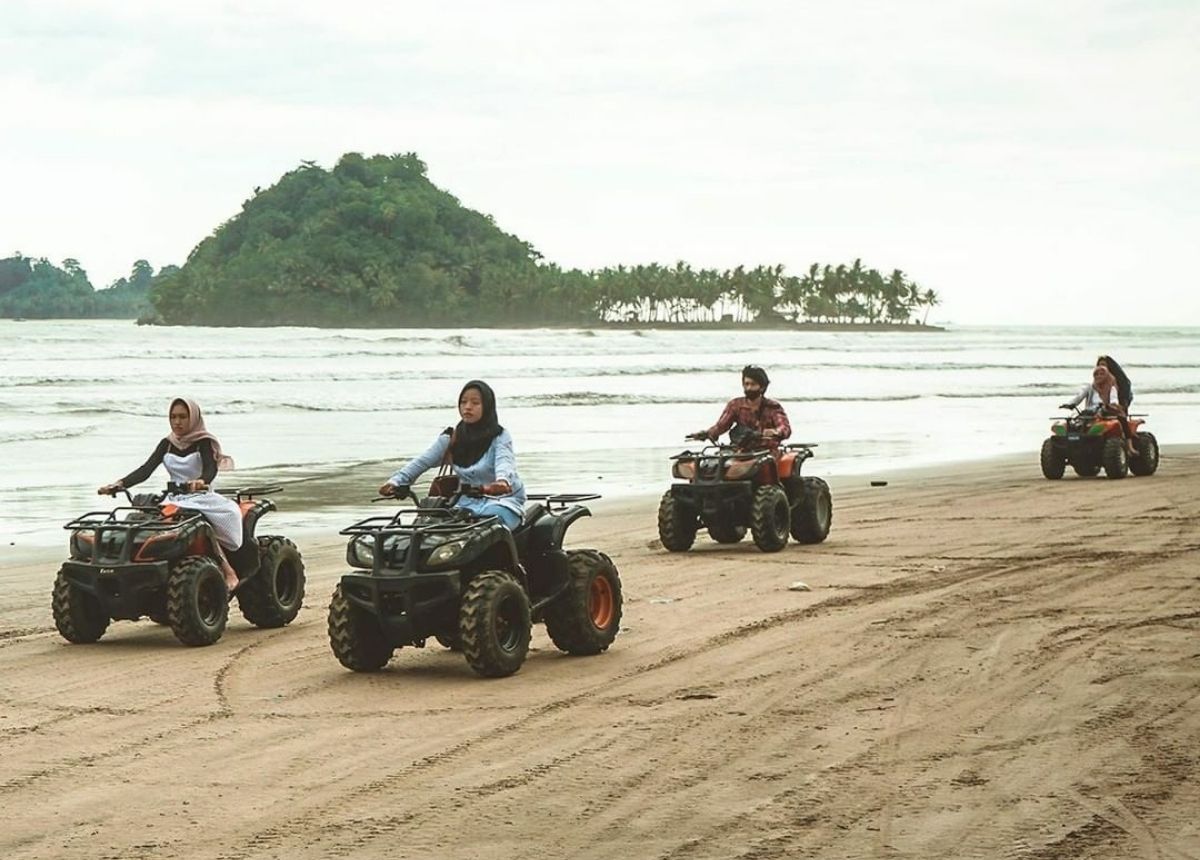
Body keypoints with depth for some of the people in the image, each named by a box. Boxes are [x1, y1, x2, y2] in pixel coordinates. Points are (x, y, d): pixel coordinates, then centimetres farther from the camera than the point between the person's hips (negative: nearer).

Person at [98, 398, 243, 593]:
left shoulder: (203, 443, -2)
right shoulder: (167, 444, 12)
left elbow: (211, 468, -21)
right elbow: (146, 469, 2)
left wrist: (201, 481, -47)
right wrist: (119, 484, -15)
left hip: (202, 497, -5)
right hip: (175, 499, 5)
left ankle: (228, 571, -31)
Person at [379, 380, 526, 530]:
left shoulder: (499, 437, -6)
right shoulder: (452, 438, 7)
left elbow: (504, 461, -26)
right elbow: (421, 462, -1)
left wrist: (502, 481, -52)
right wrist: (395, 482, -18)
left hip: (502, 497, -4)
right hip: (467, 501, 4)